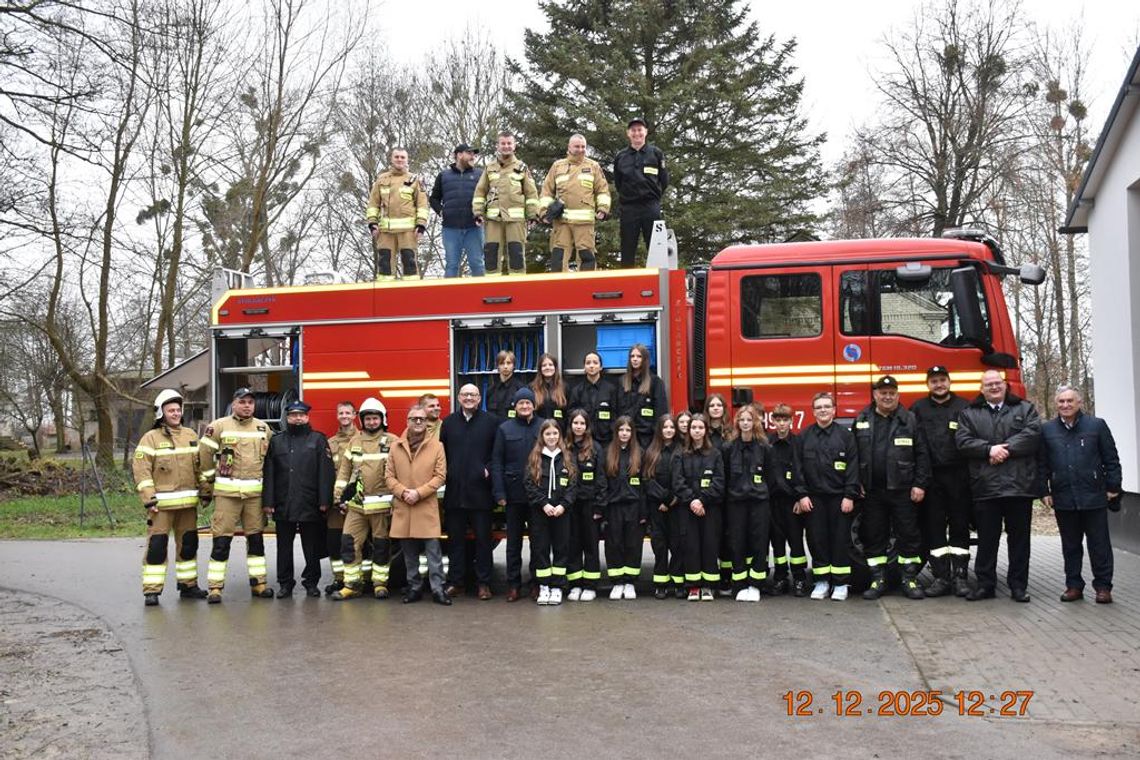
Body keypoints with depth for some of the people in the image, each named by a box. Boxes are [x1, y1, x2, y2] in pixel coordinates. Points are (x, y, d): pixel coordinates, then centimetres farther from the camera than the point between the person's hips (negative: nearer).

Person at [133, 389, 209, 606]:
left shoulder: (190, 435, 13)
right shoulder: (150, 438, -3)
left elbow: (200, 466, 16)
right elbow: (141, 470, -9)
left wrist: (204, 492, 10)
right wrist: (149, 499, -15)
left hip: (188, 502, 5)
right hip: (162, 503, -5)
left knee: (188, 544, 12)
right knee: (156, 545, -6)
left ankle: (188, 585, 23)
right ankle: (151, 590, -1)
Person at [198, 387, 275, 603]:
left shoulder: (263, 428, 10)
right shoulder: (219, 426, -1)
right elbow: (204, 453, 2)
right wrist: (210, 478, 5)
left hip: (255, 492, 3)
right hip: (227, 491, -3)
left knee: (256, 538, 8)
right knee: (221, 540, -3)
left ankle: (258, 583, 16)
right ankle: (215, 587, 2)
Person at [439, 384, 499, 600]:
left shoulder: (491, 421, 2)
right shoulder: (449, 422, 10)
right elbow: (442, 452, 11)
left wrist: (489, 469, -10)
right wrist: (445, 474, -1)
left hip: (480, 490, -2)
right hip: (454, 491, 3)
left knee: (483, 538, 3)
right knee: (455, 539, 8)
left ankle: (483, 583, 11)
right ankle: (455, 582, 16)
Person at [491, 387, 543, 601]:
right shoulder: (504, 429, 3)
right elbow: (496, 463, 0)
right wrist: (499, 493, -8)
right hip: (514, 493, 0)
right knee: (514, 540, 7)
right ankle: (513, 583, 14)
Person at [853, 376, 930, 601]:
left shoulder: (909, 420, 2)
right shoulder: (861, 421, 7)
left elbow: (922, 454, -1)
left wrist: (920, 485, -7)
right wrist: (856, 483, 0)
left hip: (903, 490, -2)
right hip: (871, 492, 2)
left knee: (908, 535, 4)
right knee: (873, 538, 7)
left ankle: (909, 580, 14)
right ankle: (878, 580, 16)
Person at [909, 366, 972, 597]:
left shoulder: (964, 407, 6)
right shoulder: (918, 409, 8)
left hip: (958, 476, -1)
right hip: (931, 477, 1)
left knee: (960, 526, 4)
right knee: (934, 528, 4)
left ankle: (960, 576, 11)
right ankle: (940, 576, 11)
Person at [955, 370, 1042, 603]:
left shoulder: (1025, 409, 12)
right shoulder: (969, 413, 12)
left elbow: (1033, 434, -5)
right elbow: (963, 441, -2)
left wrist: (1006, 448, -15)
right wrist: (989, 449, -15)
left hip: (1019, 485, 0)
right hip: (985, 486, 0)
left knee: (1019, 537, 6)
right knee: (987, 538, 5)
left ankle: (1018, 585, 14)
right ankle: (984, 584, 13)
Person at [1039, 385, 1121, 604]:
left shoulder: (1097, 425, 0)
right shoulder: (1047, 429, 5)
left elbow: (1111, 459, 3)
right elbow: (1043, 464, 8)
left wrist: (1113, 487, 0)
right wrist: (1044, 491, 4)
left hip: (1094, 497, -2)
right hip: (1063, 499, 2)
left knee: (1099, 544, 5)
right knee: (1070, 545, 10)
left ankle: (1103, 586, 14)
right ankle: (1074, 585, 19)